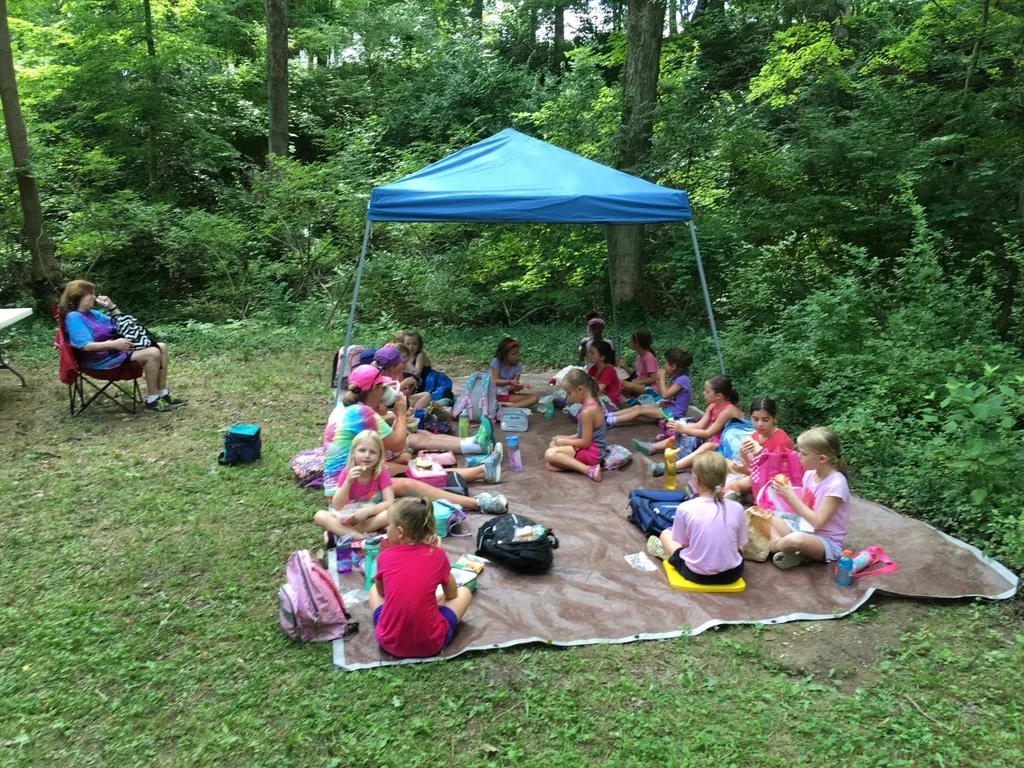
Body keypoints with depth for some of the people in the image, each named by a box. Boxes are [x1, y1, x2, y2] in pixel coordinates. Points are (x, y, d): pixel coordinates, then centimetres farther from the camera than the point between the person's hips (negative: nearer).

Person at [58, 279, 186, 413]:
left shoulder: (93, 313, 15)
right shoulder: (74, 317, -13)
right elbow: (86, 346, -25)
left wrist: (111, 306, 11)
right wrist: (113, 344, -35)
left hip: (115, 351, 10)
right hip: (102, 359, -10)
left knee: (161, 347, 4)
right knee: (152, 354, -24)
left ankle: (163, 394, 2)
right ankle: (152, 400, -17)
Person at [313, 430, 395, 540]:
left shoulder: (382, 472, -13)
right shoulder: (347, 473, -10)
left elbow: (390, 503, -19)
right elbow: (337, 507, -18)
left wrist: (368, 510, -33)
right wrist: (348, 482, -31)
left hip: (373, 518, -2)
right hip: (349, 518, 2)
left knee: (388, 515, -34)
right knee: (320, 516, -21)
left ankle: (343, 533, -23)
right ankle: (360, 537, -31)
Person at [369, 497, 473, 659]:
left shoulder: (384, 557, -3)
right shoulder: (437, 555, -4)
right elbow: (451, 594, 12)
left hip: (389, 642, 1)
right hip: (430, 644, -1)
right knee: (464, 592, 21)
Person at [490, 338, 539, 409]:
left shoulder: (517, 366, 0)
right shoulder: (496, 362, -8)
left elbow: (516, 388, -5)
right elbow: (495, 381, -13)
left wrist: (521, 386, -28)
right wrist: (509, 382, -26)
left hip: (509, 395, 4)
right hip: (495, 394, -4)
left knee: (535, 398, -18)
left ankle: (510, 407, -35)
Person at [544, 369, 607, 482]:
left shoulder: (587, 411, -25)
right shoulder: (592, 403, 5)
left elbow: (585, 442, -22)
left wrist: (565, 441, -8)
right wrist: (566, 438, 9)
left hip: (592, 452, -11)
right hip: (594, 448, 11)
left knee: (550, 454, -15)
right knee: (553, 444, 19)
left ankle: (589, 469, -19)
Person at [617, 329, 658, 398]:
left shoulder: (649, 357, -16)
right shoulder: (639, 356, 10)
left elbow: (653, 379, -18)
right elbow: (634, 374, 15)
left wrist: (636, 382, -20)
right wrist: (625, 366, 1)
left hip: (649, 388, -9)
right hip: (639, 386, 9)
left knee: (629, 386, -34)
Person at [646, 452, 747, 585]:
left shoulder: (685, 508, -16)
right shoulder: (736, 508, -10)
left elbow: (681, 542, -2)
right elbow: (740, 544, 3)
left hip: (696, 574, -2)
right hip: (732, 573, 2)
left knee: (665, 534, 23)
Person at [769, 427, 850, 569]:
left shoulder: (836, 483, -22)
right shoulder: (810, 473, 0)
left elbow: (817, 522, -24)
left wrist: (791, 496, -24)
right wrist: (786, 495, -9)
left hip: (826, 542, -8)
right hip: (804, 527, 8)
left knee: (795, 539, -39)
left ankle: (776, 545, -9)